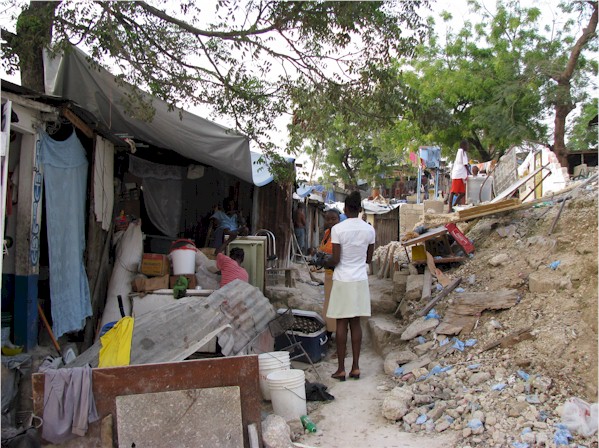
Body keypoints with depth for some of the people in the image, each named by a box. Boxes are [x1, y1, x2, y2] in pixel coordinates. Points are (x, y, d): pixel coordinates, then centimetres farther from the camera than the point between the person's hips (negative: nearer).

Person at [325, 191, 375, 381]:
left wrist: (326, 263, 9)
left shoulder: (337, 229, -13)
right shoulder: (369, 229, 0)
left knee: (342, 324, 4)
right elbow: (369, 259, 8)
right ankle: (355, 367, 15)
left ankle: (341, 369, 9)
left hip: (342, 281, -3)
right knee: (356, 323, 10)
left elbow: (335, 260, -12)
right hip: (360, 280, 4)